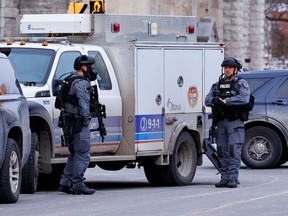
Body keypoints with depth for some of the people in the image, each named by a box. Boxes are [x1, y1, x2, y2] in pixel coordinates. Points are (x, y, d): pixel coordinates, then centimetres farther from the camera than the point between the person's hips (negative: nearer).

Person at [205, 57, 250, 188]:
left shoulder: (241, 83, 2)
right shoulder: (217, 84, 18)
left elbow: (244, 98, -16)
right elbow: (207, 100, 9)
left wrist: (226, 101, -17)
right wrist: (214, 100, -14)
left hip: (235, 122, -5)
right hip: (221, 122, 5)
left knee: (234, 150, -12)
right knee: (222, 151, 4)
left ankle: (233, 178, -14)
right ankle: (225, 178, 9)